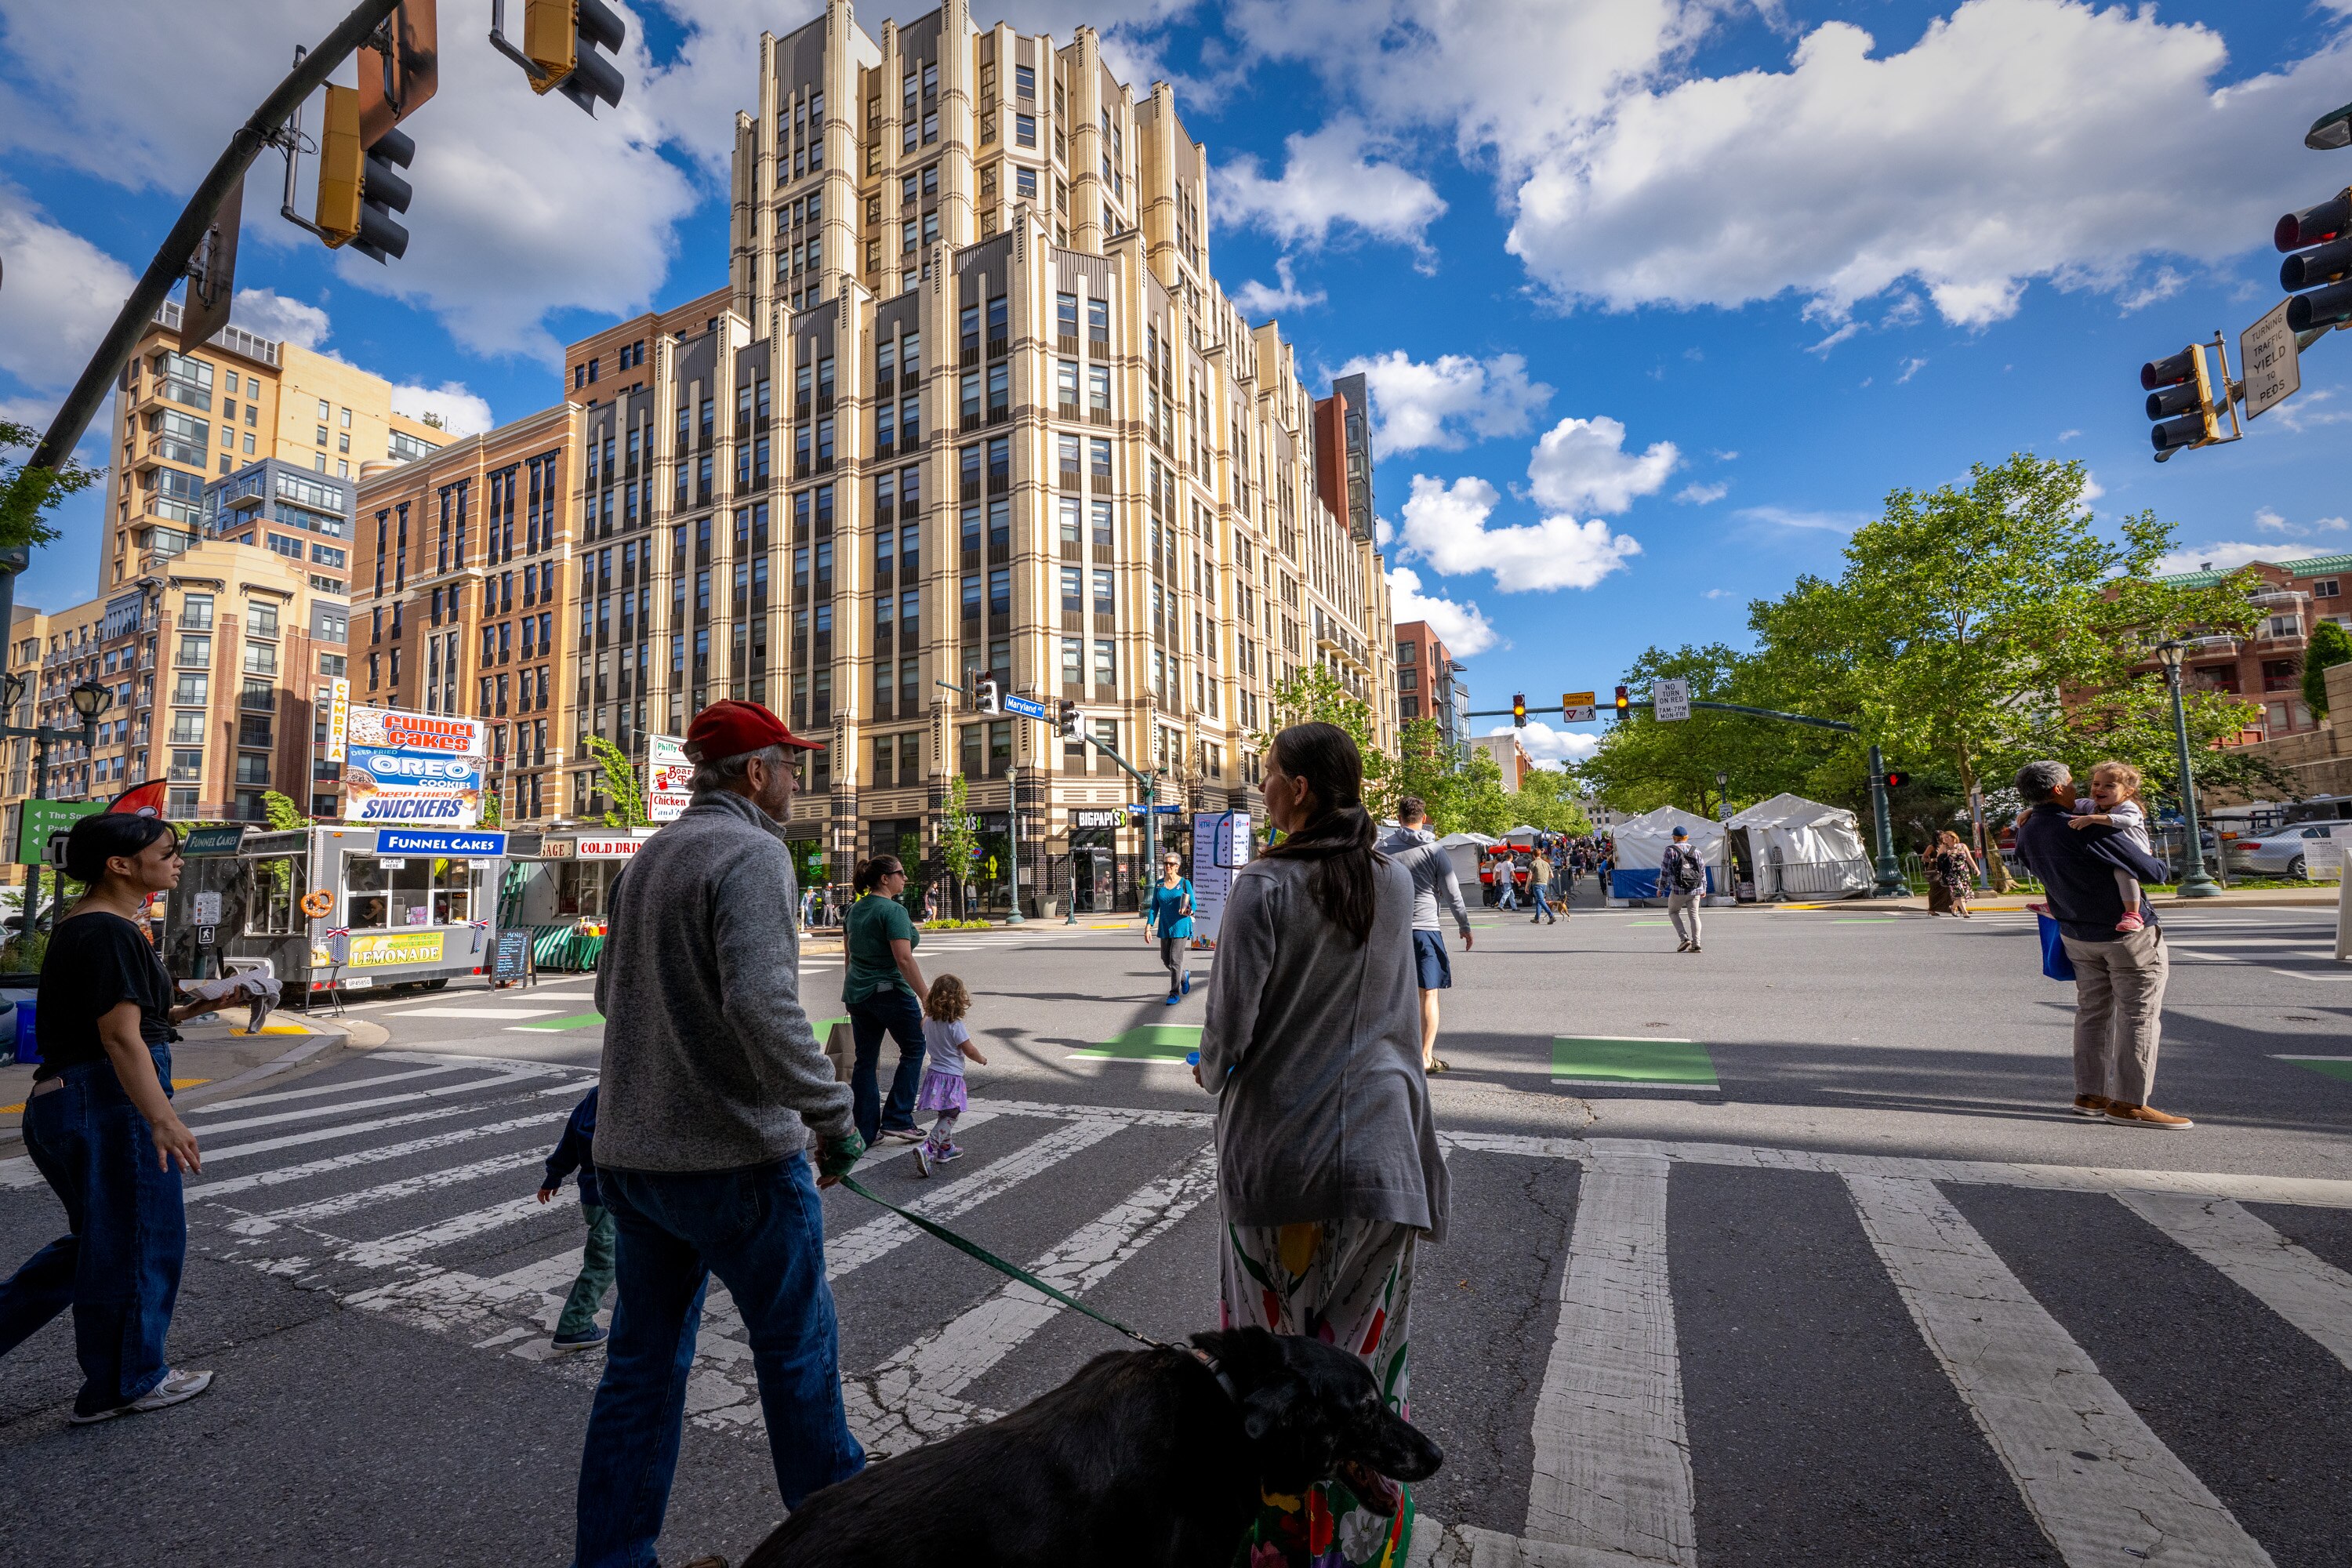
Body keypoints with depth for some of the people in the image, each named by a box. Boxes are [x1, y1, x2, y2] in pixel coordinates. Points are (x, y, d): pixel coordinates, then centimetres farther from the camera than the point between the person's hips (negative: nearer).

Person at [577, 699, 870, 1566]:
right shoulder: (752, 853, -17)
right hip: (736, 1158, -7)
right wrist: (834, 1115, -20)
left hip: (631, 1154, 8)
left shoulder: (645, 859, 10)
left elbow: (610, 992, 19)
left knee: (643, 1360, 18)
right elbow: (764, 1007, -29)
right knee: (798, 1347, 12)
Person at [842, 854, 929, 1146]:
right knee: (913, 1049, 10)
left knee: (865, 1059, 12)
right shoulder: (893, 911, -17)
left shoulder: (855, 909, 9)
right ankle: (897, 1120, 8)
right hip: (890, 992, -8)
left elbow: (849, 954, 17)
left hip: (857, 994, 8)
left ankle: (866, 1131, 17)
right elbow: (904, 959, -23)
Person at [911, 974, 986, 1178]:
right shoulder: (955, 1025, -19)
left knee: (946, 1115, 22)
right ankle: (927, 1149, -20)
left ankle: (946, 1149, 33)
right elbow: (969, 1050, -13)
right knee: (949, 1117, -5)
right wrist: (982, 1059, 5)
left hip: (934, 1072, 8)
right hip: (951, 1077, -8)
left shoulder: (928, 1022, 2)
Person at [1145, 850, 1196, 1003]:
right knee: (1166, 960, 11)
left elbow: (1193, 905, -2)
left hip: (1180, 926, -4)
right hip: (1165, 928, 5)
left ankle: (1175, 994, 4)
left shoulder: (1185, 883, -3)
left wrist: (1189, 911, -25)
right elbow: (1154, 907, 8)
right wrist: (1148, 926, -1)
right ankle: (1184, 976, 39)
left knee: (1175, 960, -7)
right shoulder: (1159, 884, 7)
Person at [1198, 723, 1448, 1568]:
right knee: (1366, 1337, 20)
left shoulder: (1264, 886, -17)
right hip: (1377, 1142, 4)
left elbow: (1230, 1028, -17)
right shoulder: (1398, 884, -2)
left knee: (1276, 1338, 15)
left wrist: (1210, 1070, 6)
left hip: (1278, 1143, -4)